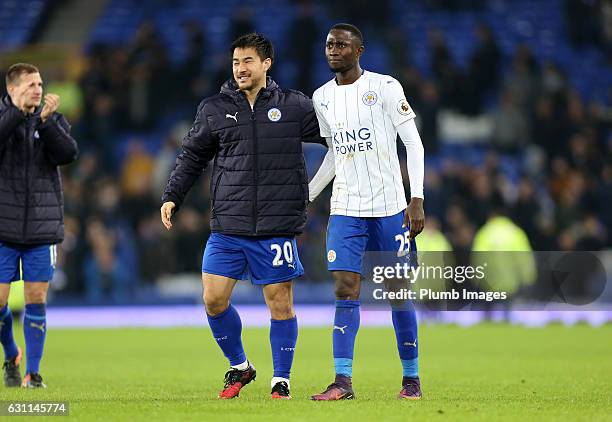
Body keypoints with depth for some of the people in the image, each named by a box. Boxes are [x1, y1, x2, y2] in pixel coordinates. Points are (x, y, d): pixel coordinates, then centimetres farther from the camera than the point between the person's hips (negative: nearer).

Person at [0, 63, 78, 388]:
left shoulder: (52, 120, 6)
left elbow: (68, 154, -12)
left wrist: (46, 121, -22)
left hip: (42, 227, 1)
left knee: (36, 298, -1)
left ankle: (32, 372, 8)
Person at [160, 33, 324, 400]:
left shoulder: (294, 106, 3)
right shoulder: (214, 109, 7)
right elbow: (192, 157, 17)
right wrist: (172, 197, 10)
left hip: (277, 228, -2)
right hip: (227, 228, 2)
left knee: (281, 302, -1)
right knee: (214, 300, -1)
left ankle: (282, 381, 14)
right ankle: (240, 368, 21)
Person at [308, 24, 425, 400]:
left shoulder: (384, 87, -5)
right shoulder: (322, 97, 11)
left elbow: (413, 143, -6)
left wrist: (417, 199, -14)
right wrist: (304, 198, 19)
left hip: (389, 207, -4)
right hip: (345, 210, 4)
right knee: (345, 291, -8)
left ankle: (411, 378, 13)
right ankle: (343, 381, -12)